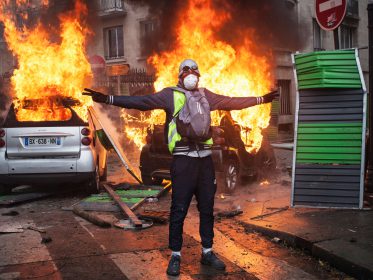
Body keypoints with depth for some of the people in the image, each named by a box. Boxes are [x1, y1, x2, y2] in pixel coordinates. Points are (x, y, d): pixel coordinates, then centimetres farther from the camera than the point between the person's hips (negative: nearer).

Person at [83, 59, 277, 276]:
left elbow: (232, 102, 23)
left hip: (205, 158, 5)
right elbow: (141, 102, -9)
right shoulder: (170, 95, 0)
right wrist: (108, 99, -19)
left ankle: (207, 252, 23)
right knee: (179, 210, 0)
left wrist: (260, 99, 25)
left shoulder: (205, 95, 14)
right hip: (183, 159, -4)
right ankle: (176, 256, 11)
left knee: (207, 208, 11)